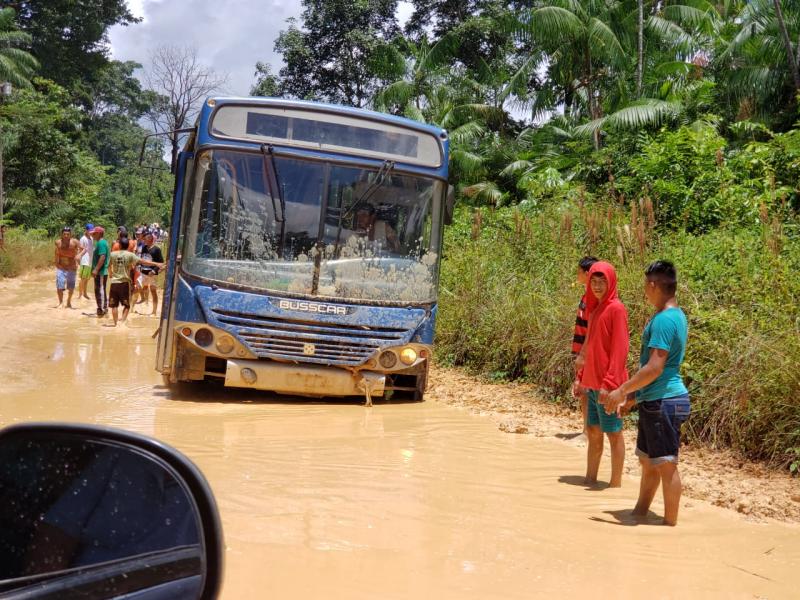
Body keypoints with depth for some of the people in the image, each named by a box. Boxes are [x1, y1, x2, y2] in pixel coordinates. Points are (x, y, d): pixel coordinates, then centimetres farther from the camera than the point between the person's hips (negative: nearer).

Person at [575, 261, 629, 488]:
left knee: (613, 433, 1)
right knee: (593, 431, 15)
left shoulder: (616, 309, -12)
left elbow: (619, 349, -17)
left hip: (607, 383, -8)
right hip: (593, 382, 8)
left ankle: (615, 484, 9)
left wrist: (609, 383, -21)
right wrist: (584, 378, 17)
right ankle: (590, 480, 25)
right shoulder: (595, 308, 13)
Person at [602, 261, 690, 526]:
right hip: (655, 401, 10)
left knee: (666, 464, -1)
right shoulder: (674, 316, 14)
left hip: (664, 402, -10)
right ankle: (640, 512, 31)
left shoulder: (664, 320, -18)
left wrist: (622, 391, -17)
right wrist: (632, 396, 22)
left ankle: (670, 523, 9)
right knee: (648, 461, 19)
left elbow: (654, 367, -24)